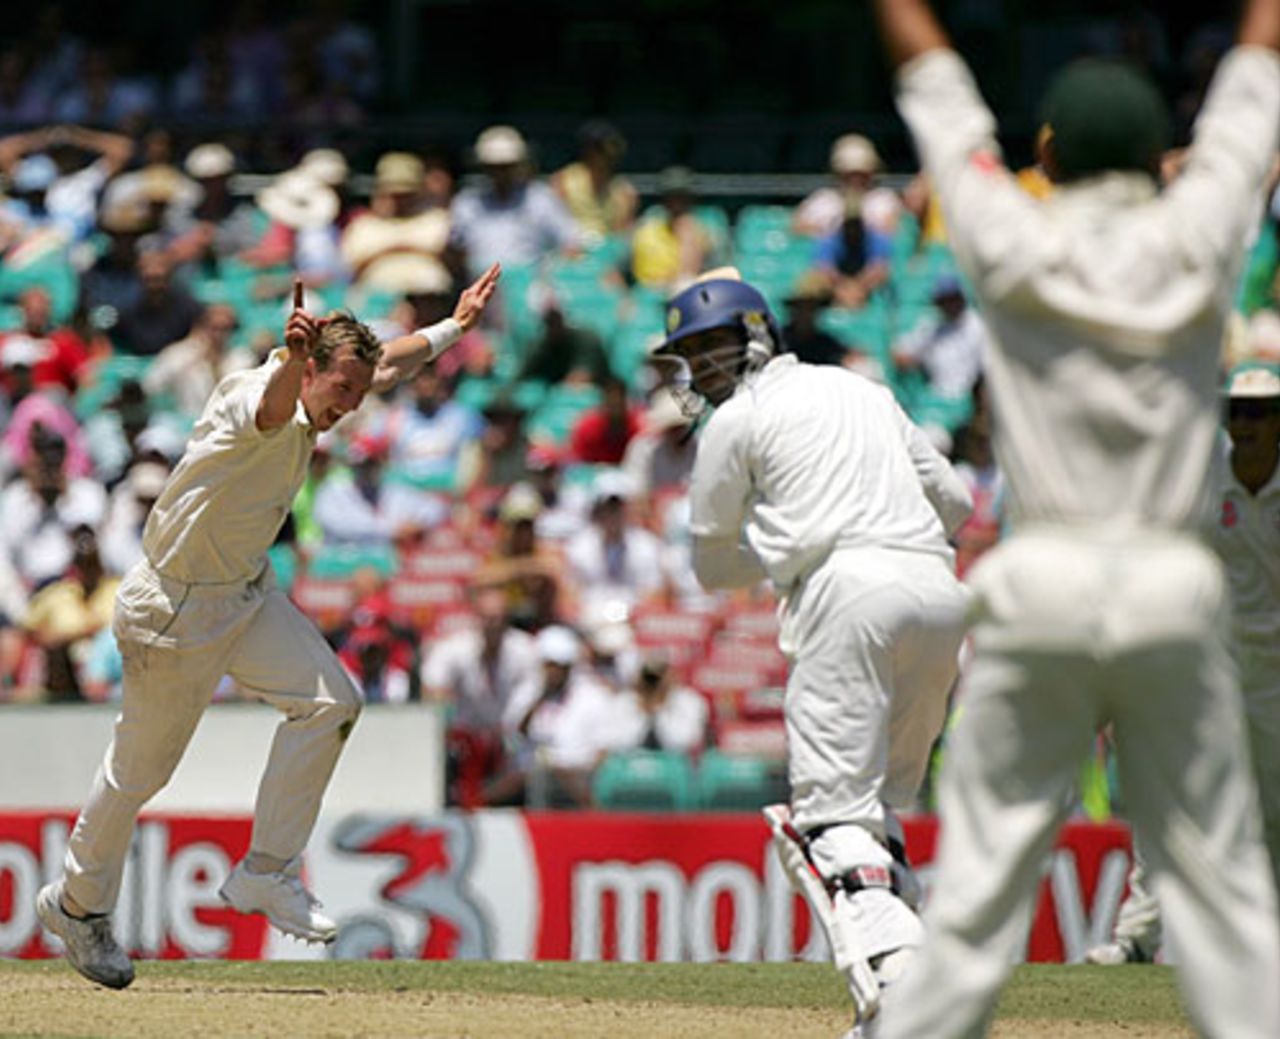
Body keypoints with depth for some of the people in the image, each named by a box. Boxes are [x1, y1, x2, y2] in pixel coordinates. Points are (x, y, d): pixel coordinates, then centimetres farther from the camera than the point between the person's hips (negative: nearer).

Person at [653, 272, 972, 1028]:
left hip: (850, 592, -7)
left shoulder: (739, 420, 10)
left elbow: (712, 564, 15)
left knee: (836, 806, -11)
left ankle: (890, 973, -31)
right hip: (940, 589, 7)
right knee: (881, 802, 15)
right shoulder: (864, 391, 28)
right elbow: (954, 500, 27)